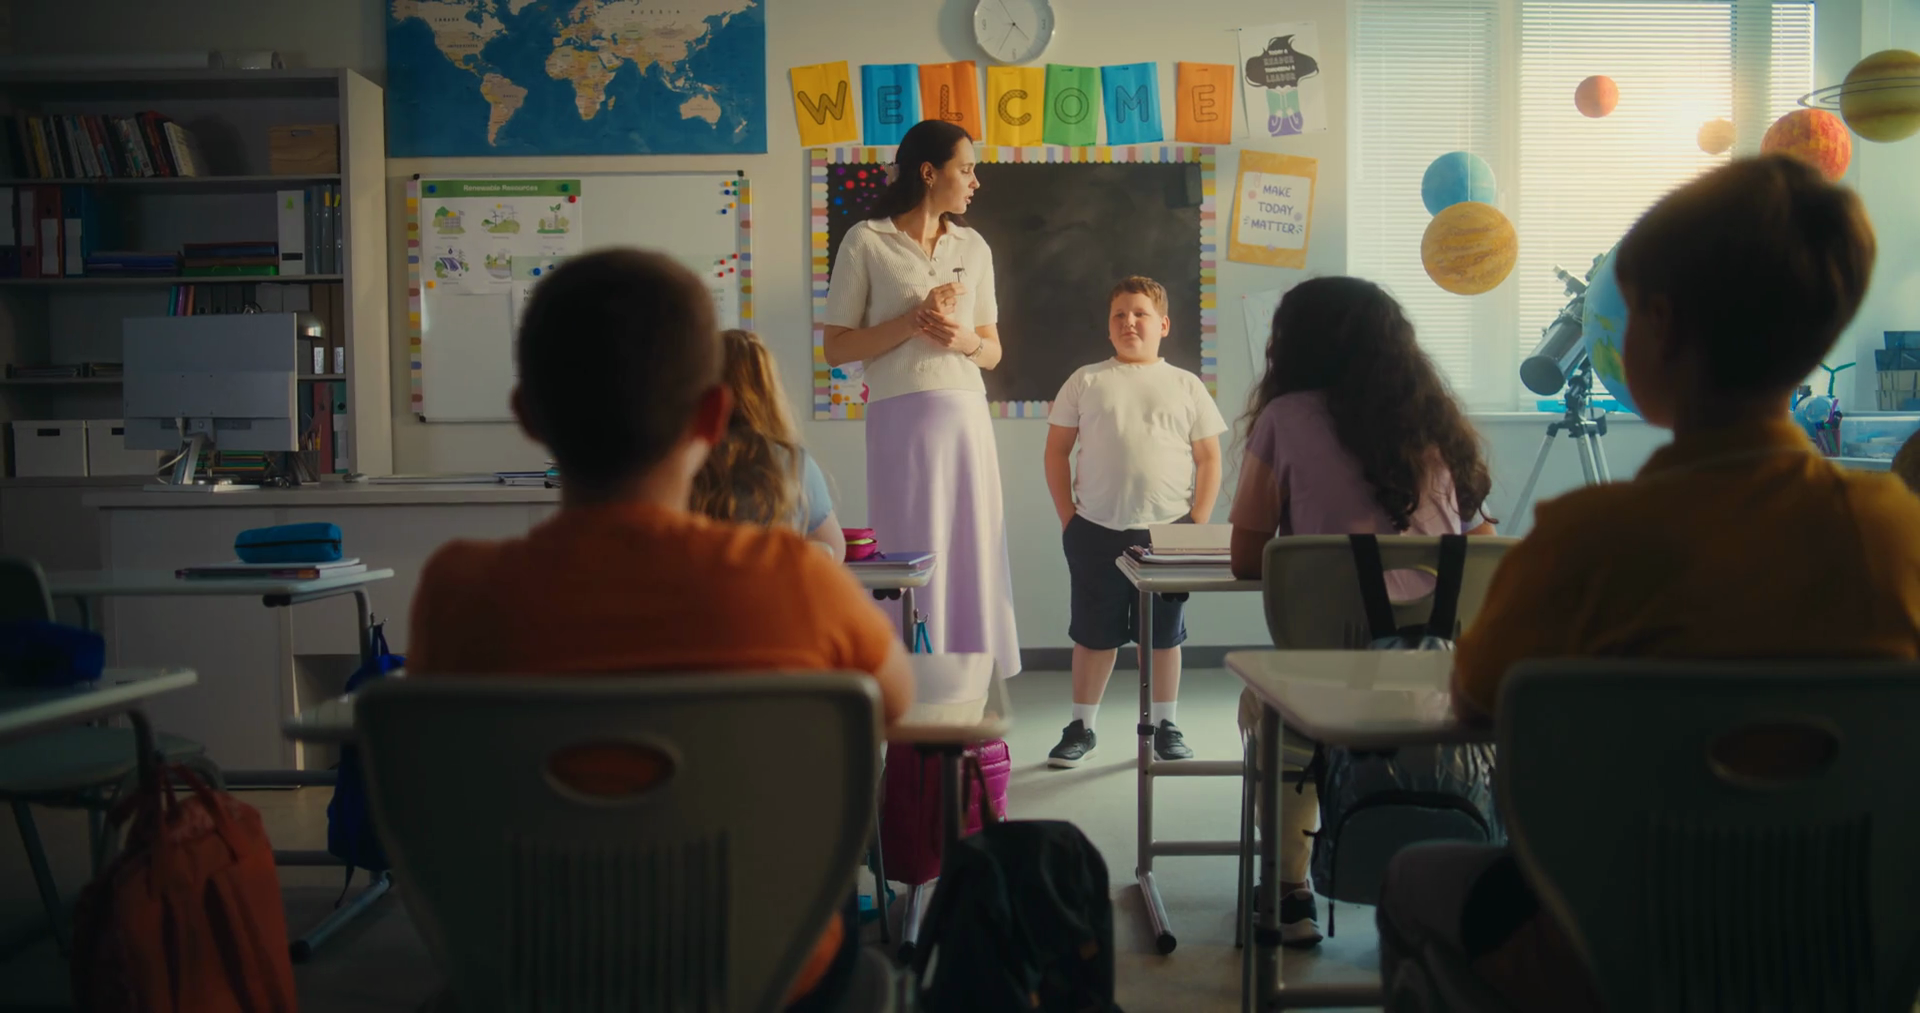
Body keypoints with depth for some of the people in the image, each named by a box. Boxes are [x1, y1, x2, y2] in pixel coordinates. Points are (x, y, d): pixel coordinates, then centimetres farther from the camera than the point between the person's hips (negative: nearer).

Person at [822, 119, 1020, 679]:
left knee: (974, 559, 3)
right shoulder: (866, 242, 1)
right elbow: (836, 348, -1)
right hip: (901, 418, -4)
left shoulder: (973, 246, 15)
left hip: (967, 418, 4)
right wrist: (912, 321, -11)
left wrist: (966, 339, -4)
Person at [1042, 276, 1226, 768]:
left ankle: (1163, 724, 25)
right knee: (1094, 634, 8)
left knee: (1163, 634, 11)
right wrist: (1068, 519, -1)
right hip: (1097, 530, 0)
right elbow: (1056, 452, 6)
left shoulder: (1186, 386, 6)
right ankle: (1081, 727, 20)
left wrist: (1197, 525, -2)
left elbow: (1209, 459, 6)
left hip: (1167, 530, 0)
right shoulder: (1086, 381, 4)